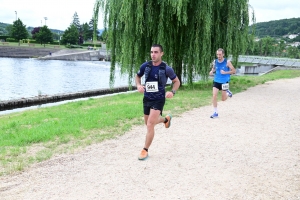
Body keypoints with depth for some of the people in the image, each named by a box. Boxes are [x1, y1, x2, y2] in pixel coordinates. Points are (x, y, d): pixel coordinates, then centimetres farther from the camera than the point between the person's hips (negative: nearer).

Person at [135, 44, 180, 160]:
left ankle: (145, 150, 3)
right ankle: (166, 119, 51)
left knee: (150, 125, -14)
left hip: (158, 99, -5)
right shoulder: (145, 66, -4)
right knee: (149, 123, 21)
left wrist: (172, 92, -17)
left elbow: (177, 81, 1)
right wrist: (138, 85, -7)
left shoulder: (166, 69, -13)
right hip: (146, 98, 5)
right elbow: (138, 76, 14)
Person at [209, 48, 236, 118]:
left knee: (223, 99, 7)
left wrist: (225, 72, -21)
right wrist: (212, 71, -5)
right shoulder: (215, 62, -1)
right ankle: (215, 113, 0)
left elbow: (234, 71, -7)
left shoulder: (227, 62, -12)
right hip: (216, 81, 3)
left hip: (224, 82, -2)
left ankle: (228, 92, 41)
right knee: (214, 96, -11)